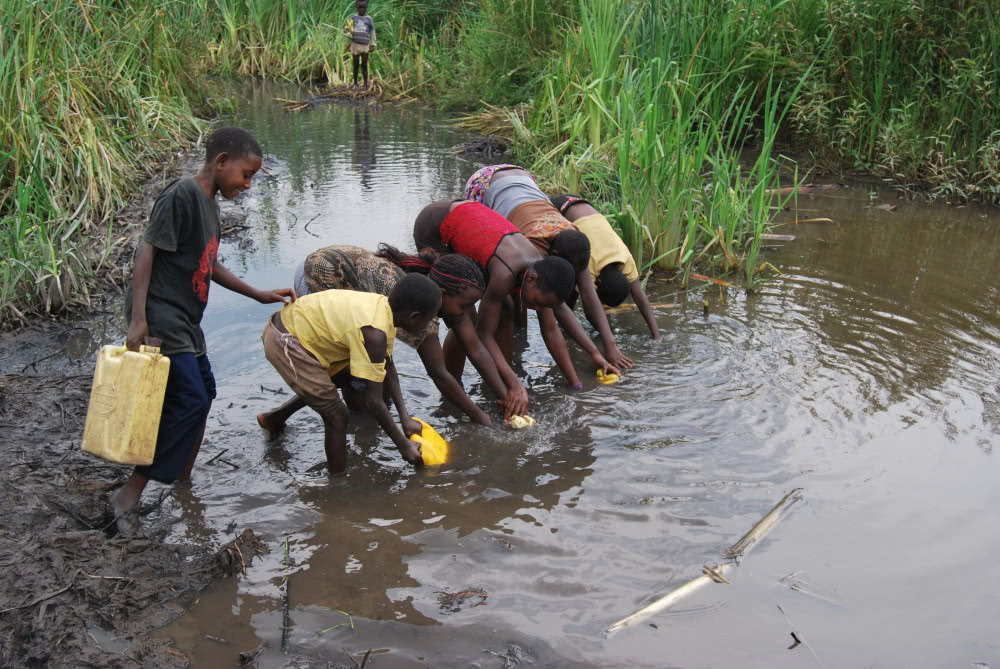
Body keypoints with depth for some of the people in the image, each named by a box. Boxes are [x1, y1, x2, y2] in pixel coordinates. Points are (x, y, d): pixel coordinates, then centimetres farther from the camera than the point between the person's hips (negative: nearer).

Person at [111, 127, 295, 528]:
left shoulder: (210, 203, 14)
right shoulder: (182, 194, -14)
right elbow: (146, 250, -18)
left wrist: (260, 295, 22)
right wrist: (138, 318, -24)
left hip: (185, 319, 10)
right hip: (160, 317, -10)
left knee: (203, 392, 18)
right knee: (190, 402, -14)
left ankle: (182, 480, 34)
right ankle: (131, 493, -5)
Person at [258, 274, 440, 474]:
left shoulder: (384, 306, -2)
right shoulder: (374, 332, -28)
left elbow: (388, 366, 9)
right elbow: (374, 401, -23)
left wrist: (405, 418, 4)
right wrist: (403, 445, -12)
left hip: (292, 323, 10)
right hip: (285, 343, -10)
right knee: (337, 416, -4)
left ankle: (275, 418, 39)